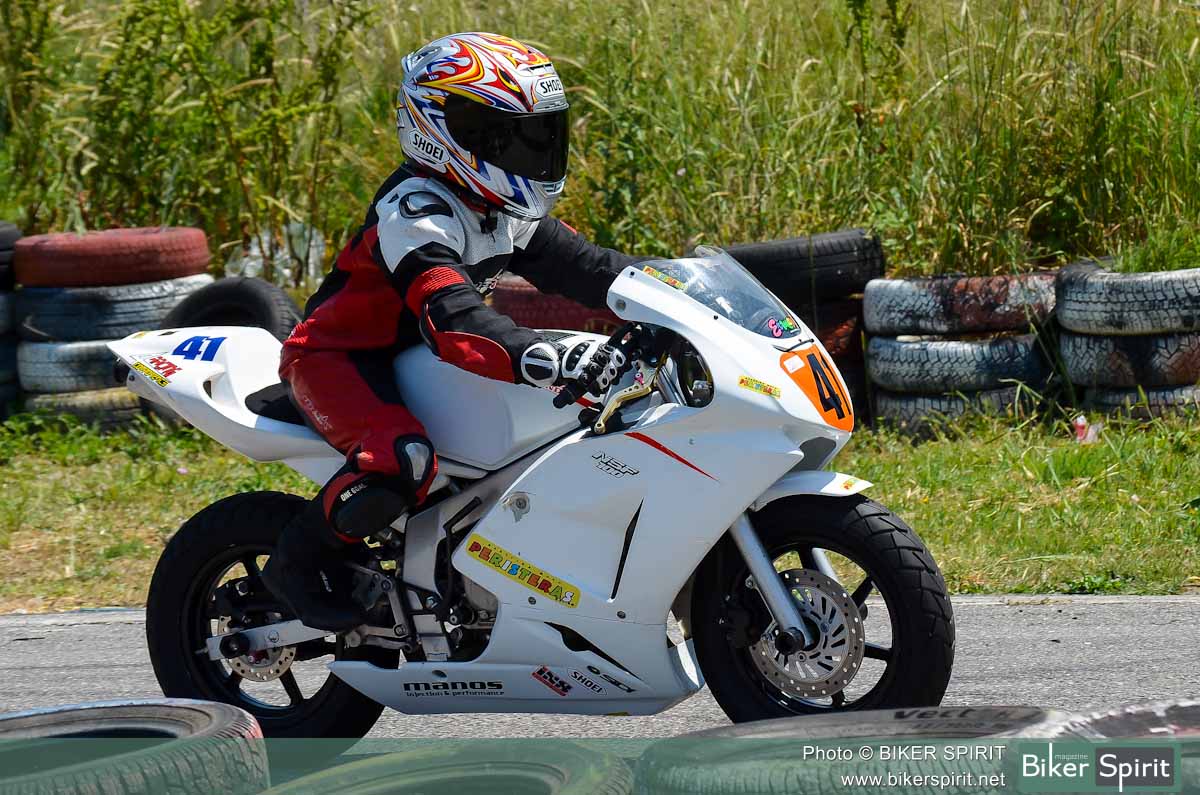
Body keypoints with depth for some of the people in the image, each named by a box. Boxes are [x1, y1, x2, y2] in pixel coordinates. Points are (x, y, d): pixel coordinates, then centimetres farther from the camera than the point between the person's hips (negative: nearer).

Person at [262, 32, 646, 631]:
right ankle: (297, 564, -16)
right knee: (402, 457, -38)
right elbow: (450, 317, -41)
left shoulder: (507, 213, 3)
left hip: (408, 356, 10)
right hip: (335, 355, -10)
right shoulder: (417, 210, -27)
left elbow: (580, 266, 5)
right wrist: (549, 361, -55)